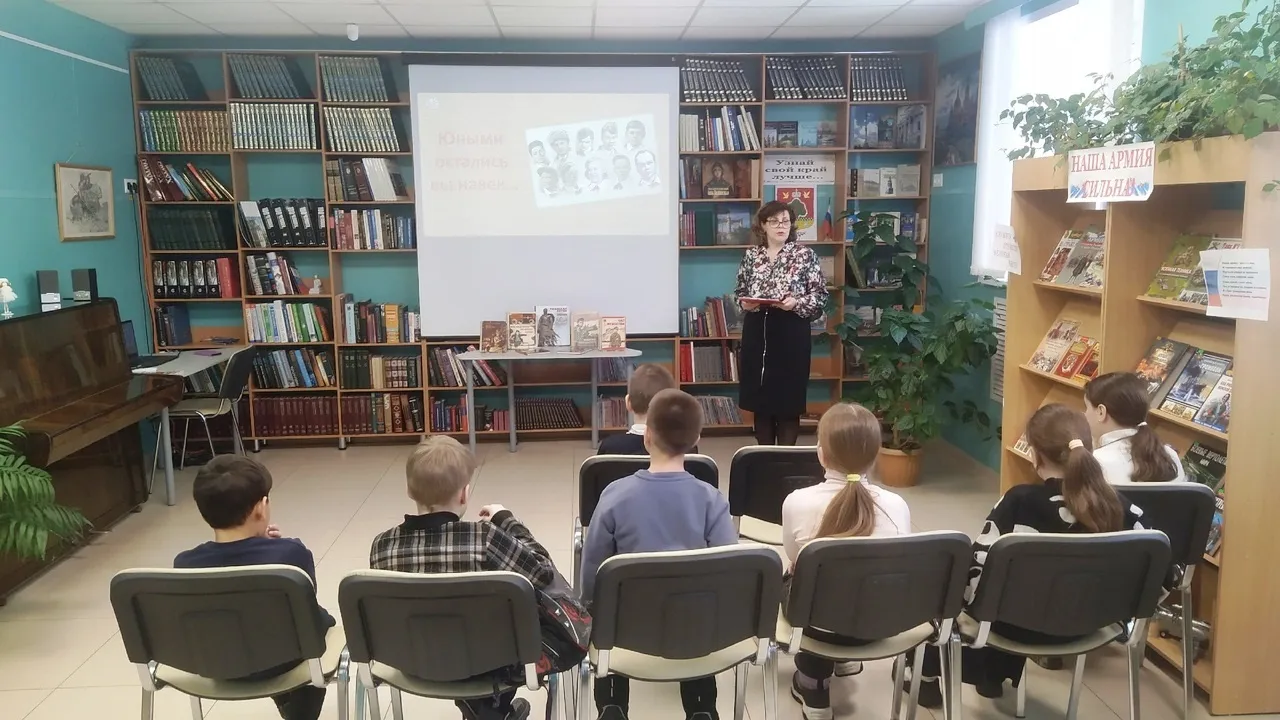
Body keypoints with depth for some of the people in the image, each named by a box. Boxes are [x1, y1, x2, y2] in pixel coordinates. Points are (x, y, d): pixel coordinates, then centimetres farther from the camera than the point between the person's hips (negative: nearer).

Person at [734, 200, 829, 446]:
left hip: (791, 335, -3)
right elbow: (739, 291, 15)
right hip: (757, 334, 3)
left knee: (789, 398, 2)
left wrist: (797, 303, -20)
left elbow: (820, 294, -3)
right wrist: (744, 303, -7)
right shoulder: (751, 255, 7)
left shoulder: (806, 255, -2)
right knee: (759, 397, 9)